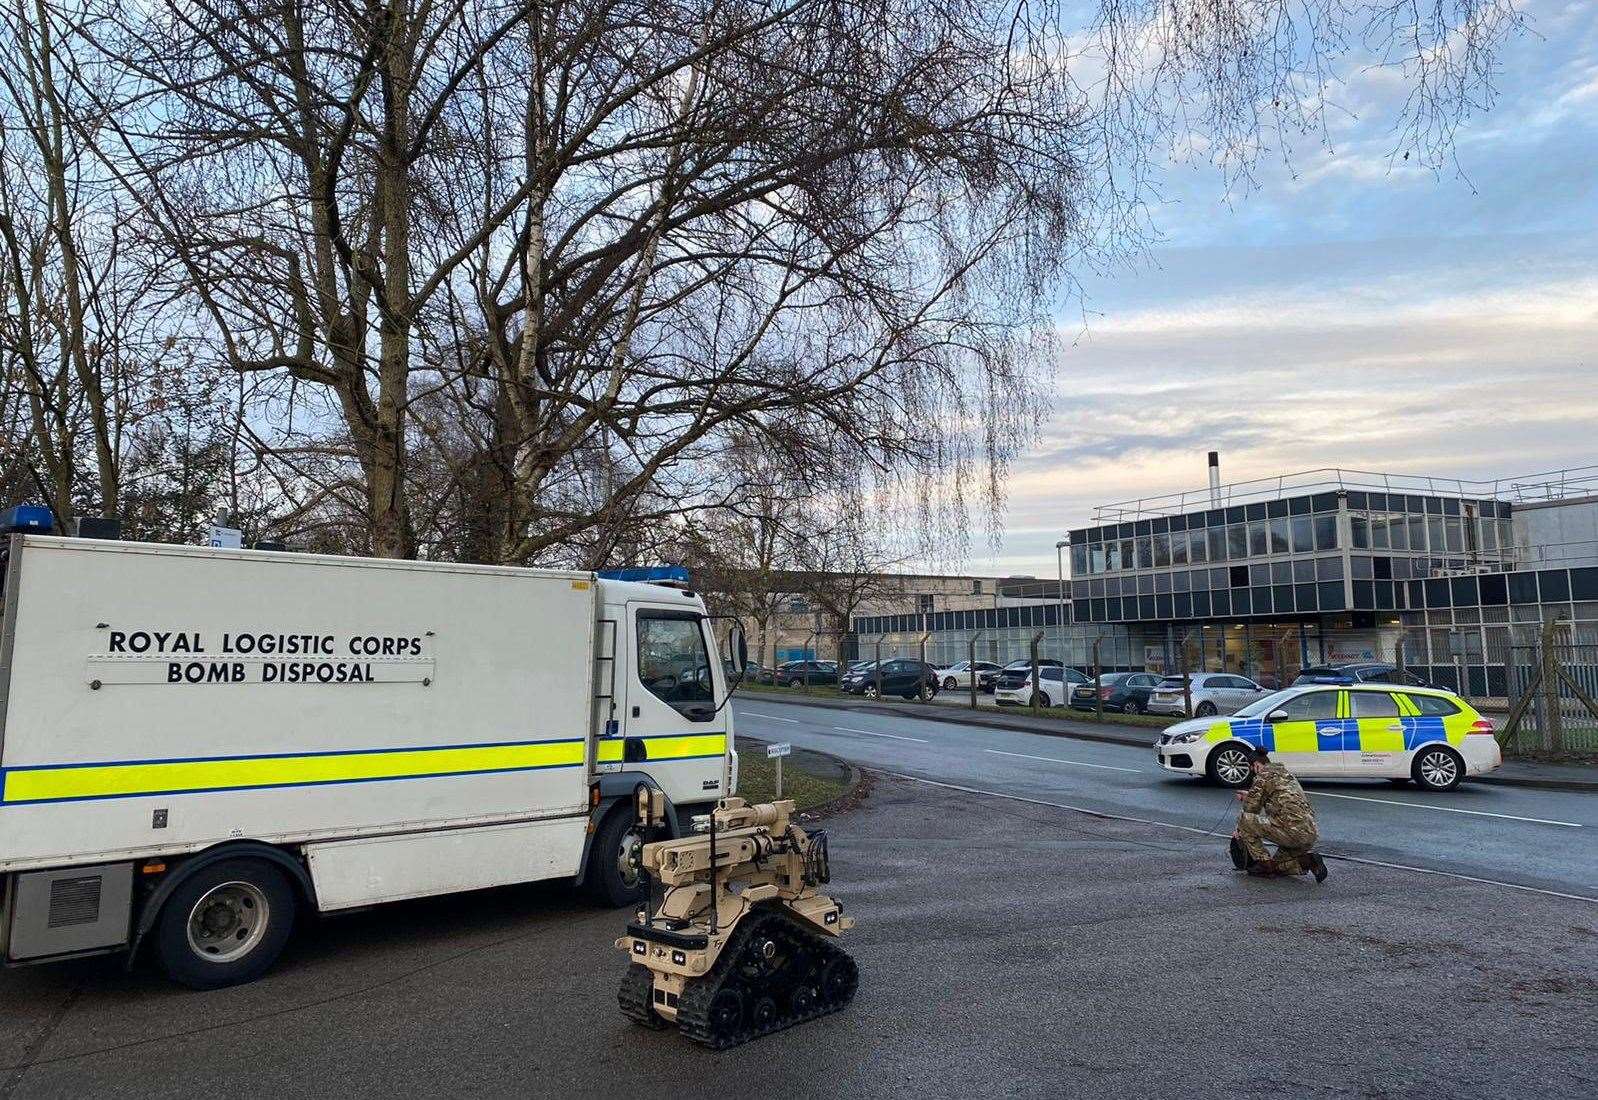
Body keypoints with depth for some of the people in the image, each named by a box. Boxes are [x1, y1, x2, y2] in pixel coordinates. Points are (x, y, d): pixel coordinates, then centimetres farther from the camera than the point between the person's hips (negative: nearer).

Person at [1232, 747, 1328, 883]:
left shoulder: (1263, 776, -3)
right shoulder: (1285, 773, 22)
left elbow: (1251, 809, 1)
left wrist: (1239, 830, 16)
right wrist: (1249, 795, 45)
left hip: (1291, 831, -9)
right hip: (1310, 836, 9)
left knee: (1244, 819, -4)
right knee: (1277, 866, 25)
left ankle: (1263, 862, -4)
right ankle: (1308, 861, 2)